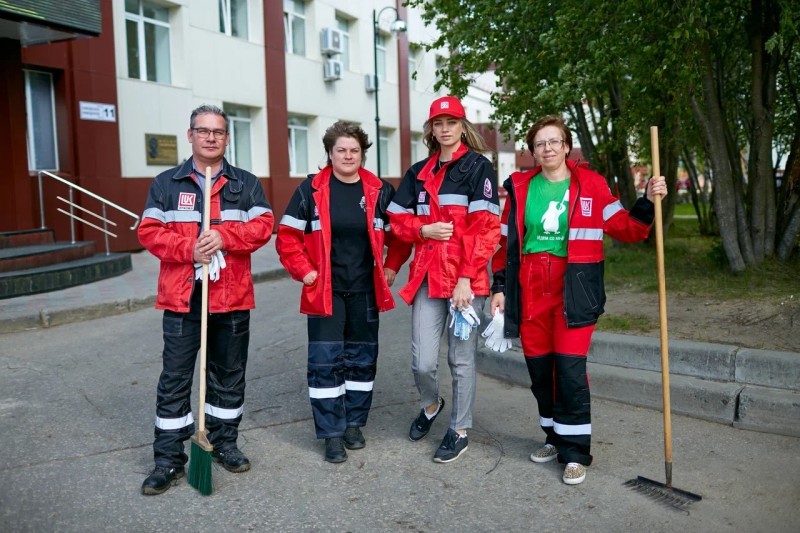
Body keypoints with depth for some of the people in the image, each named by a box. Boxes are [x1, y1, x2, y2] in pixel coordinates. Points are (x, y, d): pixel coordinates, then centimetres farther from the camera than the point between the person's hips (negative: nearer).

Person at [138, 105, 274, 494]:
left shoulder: (246, 184, 9)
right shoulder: (166, 183, 7)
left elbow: (262, 226, -3)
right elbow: (149, 231, -2)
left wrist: (225, 237, -19)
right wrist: (188, 249, -18)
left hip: (232, 296, 1)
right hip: (182, 296, -1)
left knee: (229, 374, 12)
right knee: (174, 379, 2)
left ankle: (224, 443, 29)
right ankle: (168, 459, 11)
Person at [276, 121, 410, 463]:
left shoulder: (379, 191, 2)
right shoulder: (311, 190, -3)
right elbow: (287, 236, -1)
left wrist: (390, 269, 2)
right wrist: (305, 272, -7)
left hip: (365, 292, 3)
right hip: (325, 292, -2)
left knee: (362, 359, 10)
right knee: (325, 361, -2)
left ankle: (354, 424, 27)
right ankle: (332, 434, 9)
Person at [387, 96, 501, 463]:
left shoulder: (478, 167, -1)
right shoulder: (418, 172, 14)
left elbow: (485, 227, -8)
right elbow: (398, 219, 17)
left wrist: (466, 278, -14)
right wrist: (423, 230, -5)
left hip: (467, 278, -3)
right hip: (427, 276, 4)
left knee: (461, 358, 6)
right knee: (422, 362, -1)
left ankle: (460, 431, 23)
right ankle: (430, 405, 31)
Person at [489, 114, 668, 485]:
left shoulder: (590, 184, 1)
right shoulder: (521, 187, 6)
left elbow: (626, 229, 5)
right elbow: (506, 241, 10)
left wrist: (648, 202, -10)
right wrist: (500, 287, 6)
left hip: (573, 290, -3)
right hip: (530, 291, 3)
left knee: (570, 370, -7)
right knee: (539, 370, 10)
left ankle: (575, 452, 8)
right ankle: (555, 437, 29)